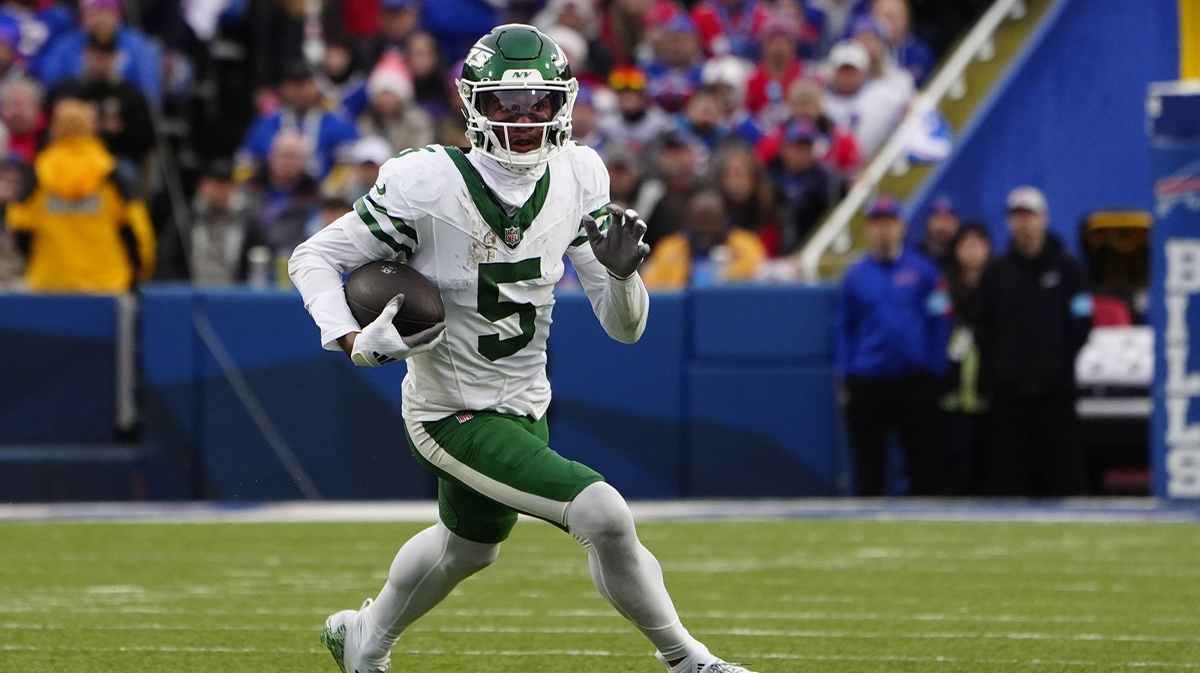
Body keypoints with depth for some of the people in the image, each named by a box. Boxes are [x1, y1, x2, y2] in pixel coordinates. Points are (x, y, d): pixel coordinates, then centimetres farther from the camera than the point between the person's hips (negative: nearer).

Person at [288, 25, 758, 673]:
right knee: (604, 517, -22)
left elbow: (624, 328, -1)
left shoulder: (576, 180, -4)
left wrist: (621, 274, -24)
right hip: (453, 414, -7)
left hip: (522, 404, 7)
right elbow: (316, 257, -11)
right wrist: (352, 339, -29)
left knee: (467, 547, 31)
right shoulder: (429, 183, -20)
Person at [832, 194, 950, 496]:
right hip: (868, 384, 1)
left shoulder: (923, 270, 3)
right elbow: (842, 329, 9)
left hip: (915, 380, -1)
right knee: (869, 462, 4)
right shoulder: (855, 276, 7)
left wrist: (935, 370, -3)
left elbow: (940, 323, 3)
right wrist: (847, 375, 0)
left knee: (924, 460, 0)